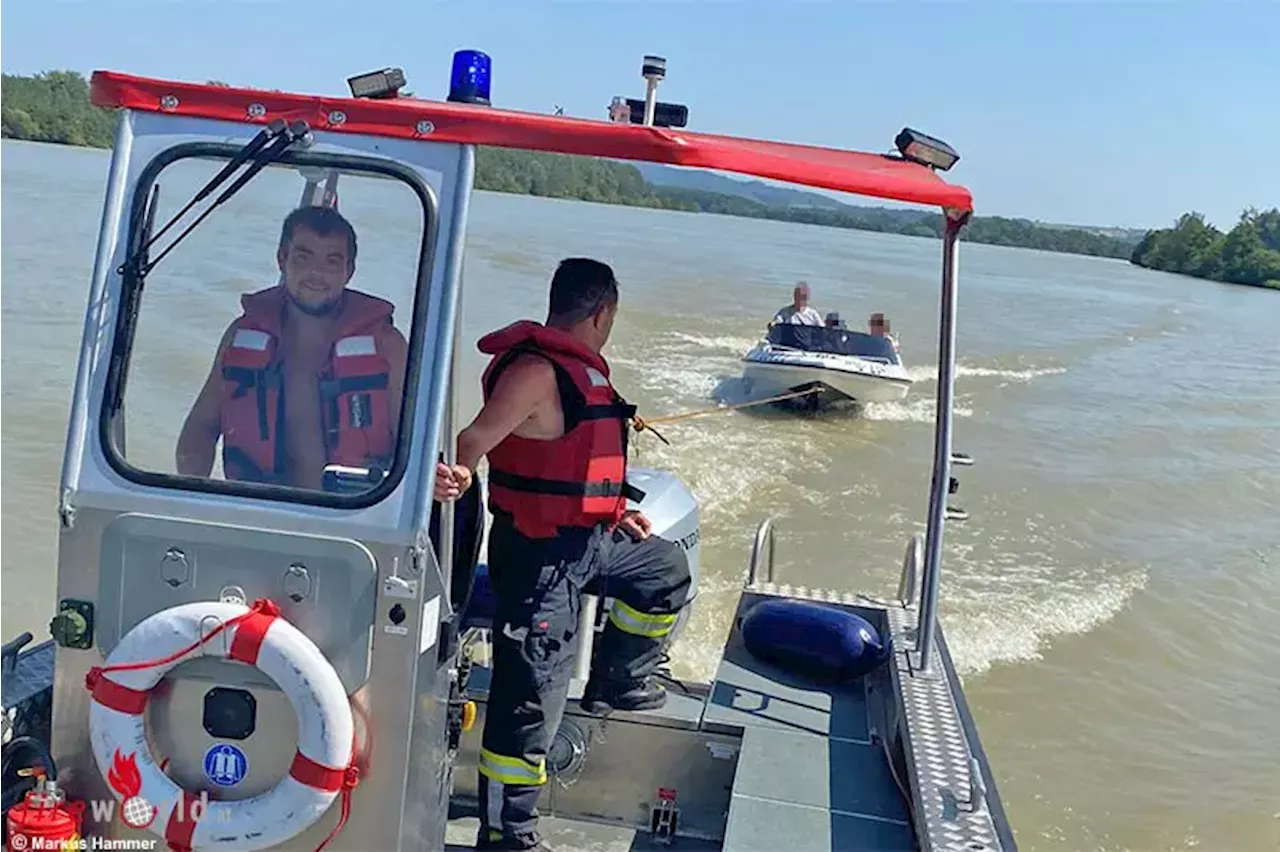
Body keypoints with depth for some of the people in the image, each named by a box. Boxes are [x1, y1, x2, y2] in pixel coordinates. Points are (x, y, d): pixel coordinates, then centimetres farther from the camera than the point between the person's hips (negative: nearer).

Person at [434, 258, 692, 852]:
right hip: (539, 552, -10)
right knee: (531, 693, -5)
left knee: (666, 570, 31)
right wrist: (451, 475, -55)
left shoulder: (577, 366, 10)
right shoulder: (535, 371, -22)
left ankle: (617, 684, 42)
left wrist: (613, 513, 27)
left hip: (590, 538, 10)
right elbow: (474, 439, -33)